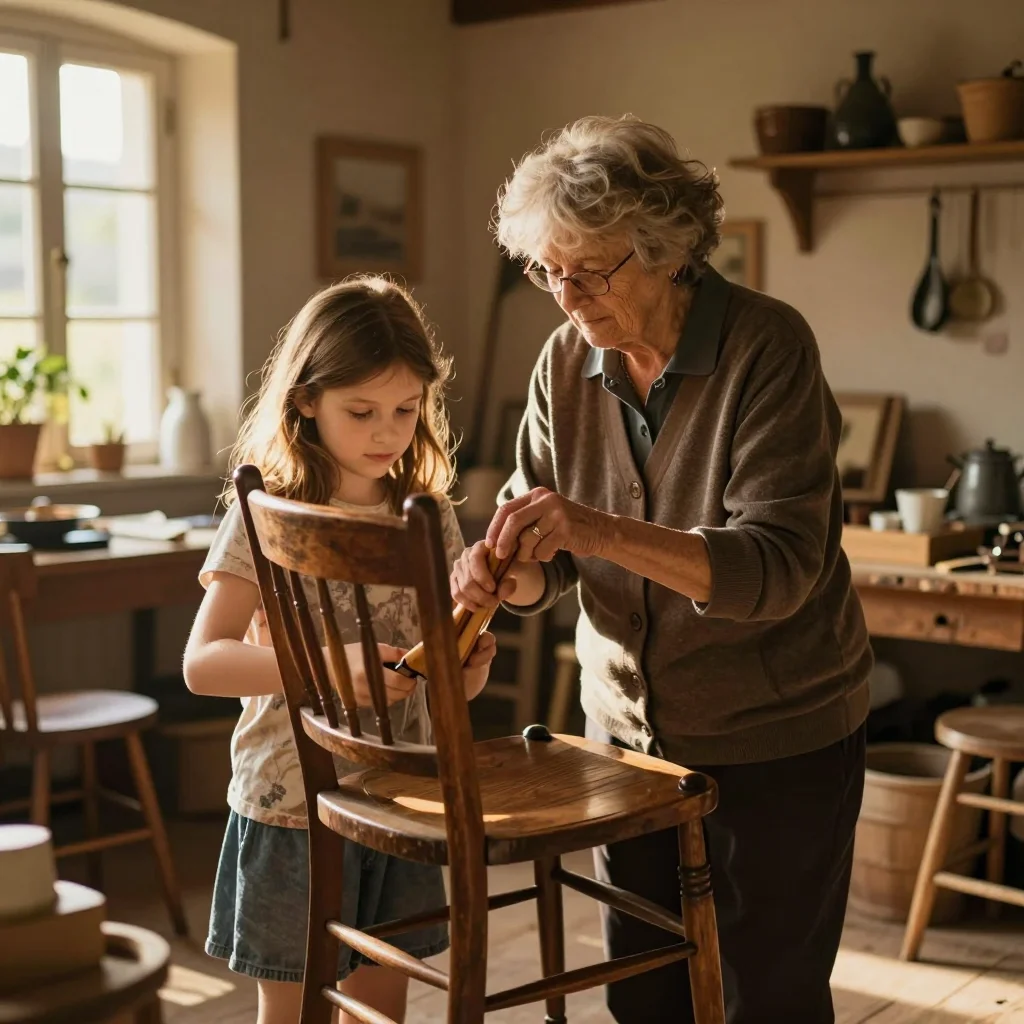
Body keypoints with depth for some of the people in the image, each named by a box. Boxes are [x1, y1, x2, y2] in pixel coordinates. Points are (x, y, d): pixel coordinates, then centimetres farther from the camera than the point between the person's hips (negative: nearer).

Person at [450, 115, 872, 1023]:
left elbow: (779, 568, -27)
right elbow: (551, 562, 3)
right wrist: (507, 573, -20)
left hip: (776, 742, -5)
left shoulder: (767, 346, -18)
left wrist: (600, 531, -39)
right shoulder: (569, 361, -3)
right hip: (631, 728, 5)